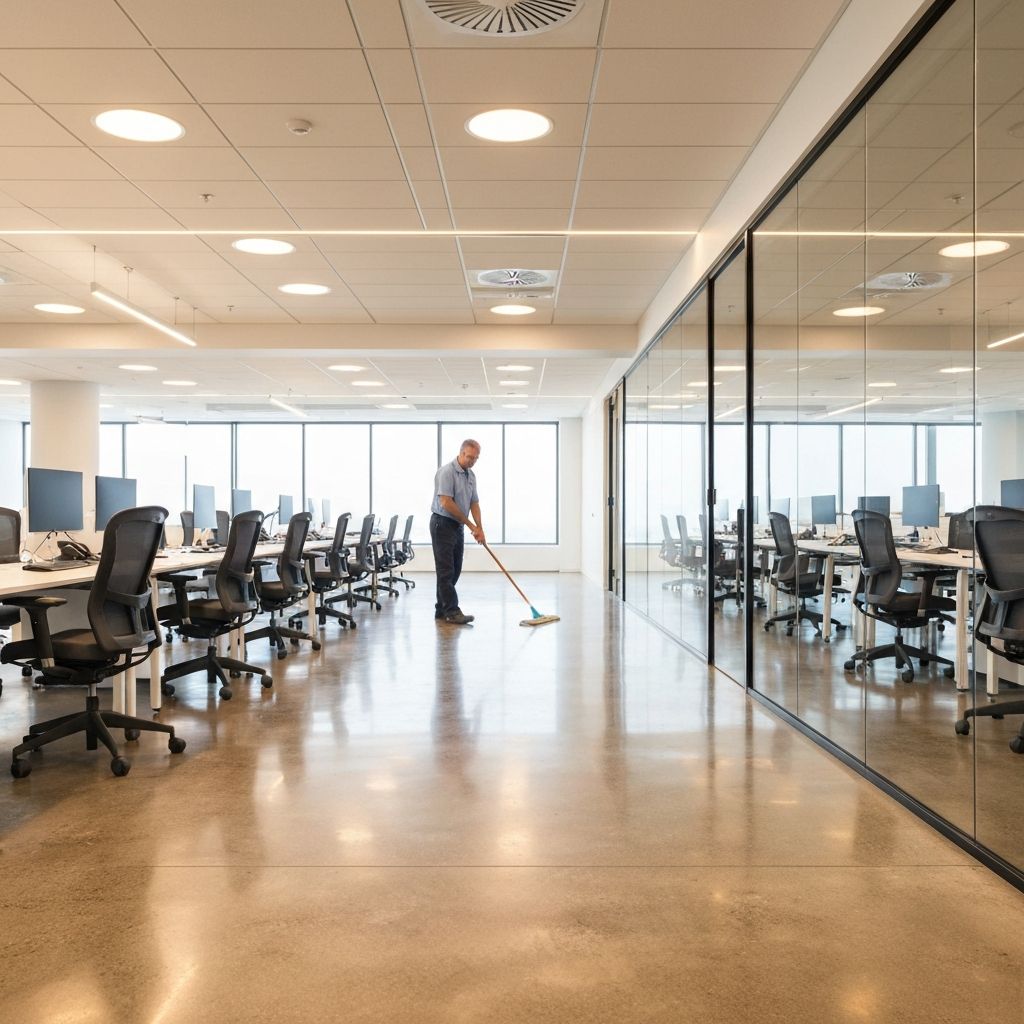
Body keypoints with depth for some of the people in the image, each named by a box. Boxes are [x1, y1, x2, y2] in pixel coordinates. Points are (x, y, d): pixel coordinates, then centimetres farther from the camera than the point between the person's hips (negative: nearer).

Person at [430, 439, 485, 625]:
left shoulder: (471, 475, 11)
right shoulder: (447, 472, -16)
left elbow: (474, 503, 12)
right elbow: (446, 502, -23)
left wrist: (479, 529, -1)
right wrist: (471, 525, -16)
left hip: (458, 527, 9)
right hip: (443, 525, -9)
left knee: (454, 571, 9)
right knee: (446, 571, -9)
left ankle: (442, 609, 16)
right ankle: (452, 611, -11)